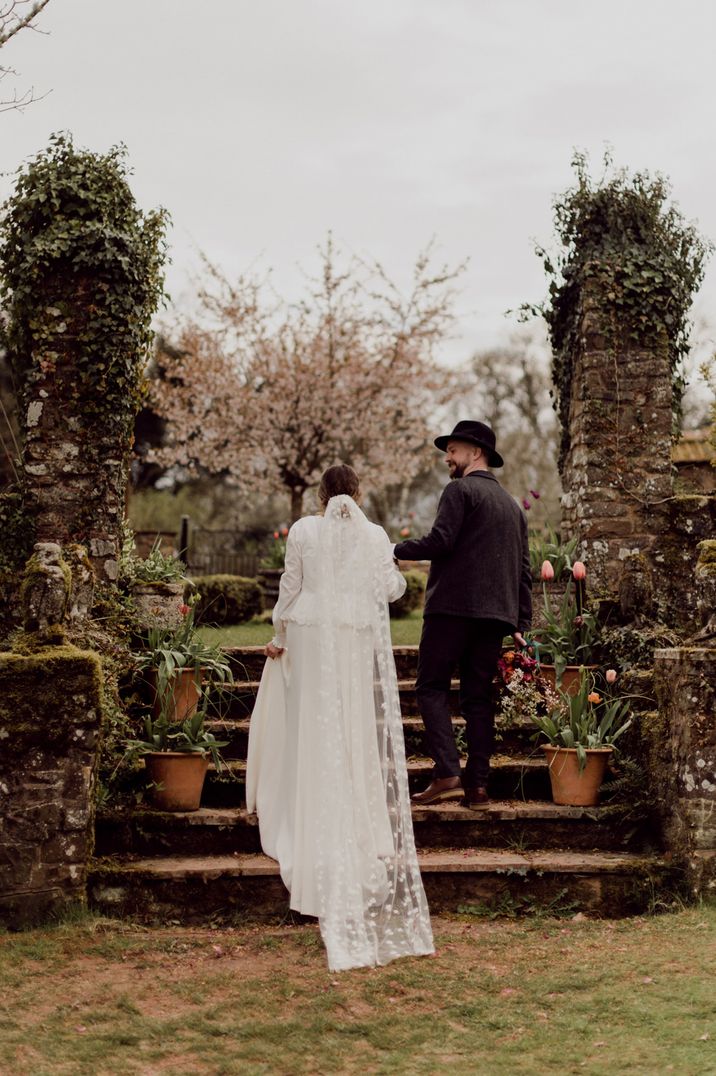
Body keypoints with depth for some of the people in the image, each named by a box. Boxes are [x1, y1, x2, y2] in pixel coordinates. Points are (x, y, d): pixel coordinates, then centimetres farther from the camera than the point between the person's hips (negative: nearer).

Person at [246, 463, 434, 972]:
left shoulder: (303, 530, 0)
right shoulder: (375, 534, 2)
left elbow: (290, 586, 1)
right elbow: (391, 588, 2)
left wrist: (280, 636, 10)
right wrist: (393, 572, 24)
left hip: (311, 637, 0)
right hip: (359, 640, 1)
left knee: (314, 732, 6)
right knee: (358, 734, 8)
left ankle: (309, 830, 8)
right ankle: (361, 829, 12)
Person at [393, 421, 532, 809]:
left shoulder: (460, 490, -3)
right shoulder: (512, 504, 22)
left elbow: (440, 541, -16)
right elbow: (524, 569, 20)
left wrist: (395, 549, -3)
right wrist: (520, 624, 19)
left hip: (453, 605, -7)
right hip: (495, 613, 7)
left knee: (431, 687, -3)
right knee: (478, 696, 7)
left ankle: (447, 773, -15)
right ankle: (478, 784, 3)